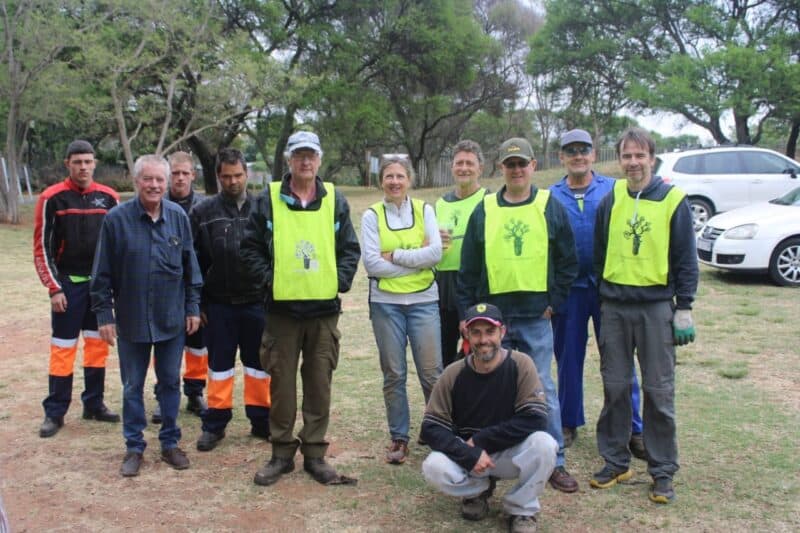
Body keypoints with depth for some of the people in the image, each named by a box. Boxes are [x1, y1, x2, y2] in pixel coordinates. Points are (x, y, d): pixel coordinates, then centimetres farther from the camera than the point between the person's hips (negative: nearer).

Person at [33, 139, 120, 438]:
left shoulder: (109, 197, 2)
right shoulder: (52, 198, -6)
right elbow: (42, 247, -5)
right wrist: (54, 288, -10)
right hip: (68, 283, -3)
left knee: (98, 344, 10)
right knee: (63, 348, 0)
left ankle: (94, 404, 22)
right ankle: (54, 413, 10)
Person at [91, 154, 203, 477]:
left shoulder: (178, 217, -1)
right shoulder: (117, 219, -8)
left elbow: (191, 267, 6)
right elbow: (102, 273, -3)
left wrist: (192, 308, 4)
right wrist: (104, 314, -5)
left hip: (172, 318, 2)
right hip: (131, 320, -1)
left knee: (170, 382, 12)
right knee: (133, 386, 10)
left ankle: (170, 443, 26)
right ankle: (134, 447, 24)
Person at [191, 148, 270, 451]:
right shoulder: (203, 213, 1)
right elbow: (194, 262, 3)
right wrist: (197, 303, 0)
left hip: (258, 302, 0)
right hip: (218, 304, 0)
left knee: (259, 364, 11)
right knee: (219, 365, 10)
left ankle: (261, 421, 24)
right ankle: (215, 425, 21)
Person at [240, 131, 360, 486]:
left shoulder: (335, 200, 7)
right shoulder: (268, 200, 2)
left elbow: (350, 249, 9)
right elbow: (250, 248, 3)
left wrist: (340, 282, -3)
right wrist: (268, 280, -6)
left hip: (325, 309, 1)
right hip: (282, 309, -1)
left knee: (320, 384, 7)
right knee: (282, 383, 5)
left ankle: (315, 453, 19)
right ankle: (282, 453, 19)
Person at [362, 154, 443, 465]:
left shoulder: (424, 210, 5)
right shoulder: (372, 215, 2)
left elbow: (436, 253, -8)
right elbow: (371, 264, -9)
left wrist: (394, 256, -11)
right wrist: (416, 259, -10)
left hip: (424, 301, 0)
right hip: (386, 303, 0)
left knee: (432, 372, 0)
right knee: (393, 374, 6)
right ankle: (399, 438, 18)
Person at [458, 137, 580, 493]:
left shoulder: (550, 207, 4)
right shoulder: (484, 210, 6)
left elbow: (567, 262, 7)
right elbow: (469, 267, 8)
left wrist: (554, 302, 0)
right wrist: (467, 312, 4)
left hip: (536, 317, -1)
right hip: (492, 315, 2)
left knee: (542, 389, 2)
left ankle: (555, 462, 13)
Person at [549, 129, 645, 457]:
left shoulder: (613, 189, 1)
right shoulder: (551, 196, 5)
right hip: (568, 289, 2)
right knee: (568, 359, 10)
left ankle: (631, 428, 12)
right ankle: (568, 424, 24)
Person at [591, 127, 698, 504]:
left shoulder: (673, 200, -2)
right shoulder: (610, 201, 7)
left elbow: (686, 259, -1)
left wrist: (684, 308, -5)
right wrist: (602, 297, 10)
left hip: (656, 306, -3)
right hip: (614, 307, 3)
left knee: (658, 391, 3)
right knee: (614, 387, 9)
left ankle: (663, 471, 14)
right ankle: (615, 462, 22)